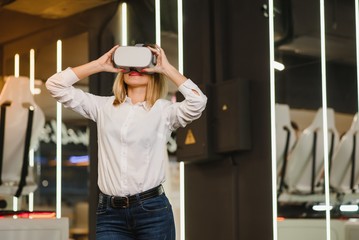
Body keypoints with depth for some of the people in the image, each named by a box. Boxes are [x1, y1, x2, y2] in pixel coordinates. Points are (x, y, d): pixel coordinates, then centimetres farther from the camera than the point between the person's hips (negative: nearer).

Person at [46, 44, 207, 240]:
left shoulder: (163, 110, 4)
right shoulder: (104, 107, 12)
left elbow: (197, 102, -15)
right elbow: (55, 85, 9)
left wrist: (166, 67, -4)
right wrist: (99, 64, 7)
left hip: (152, 210, -2)